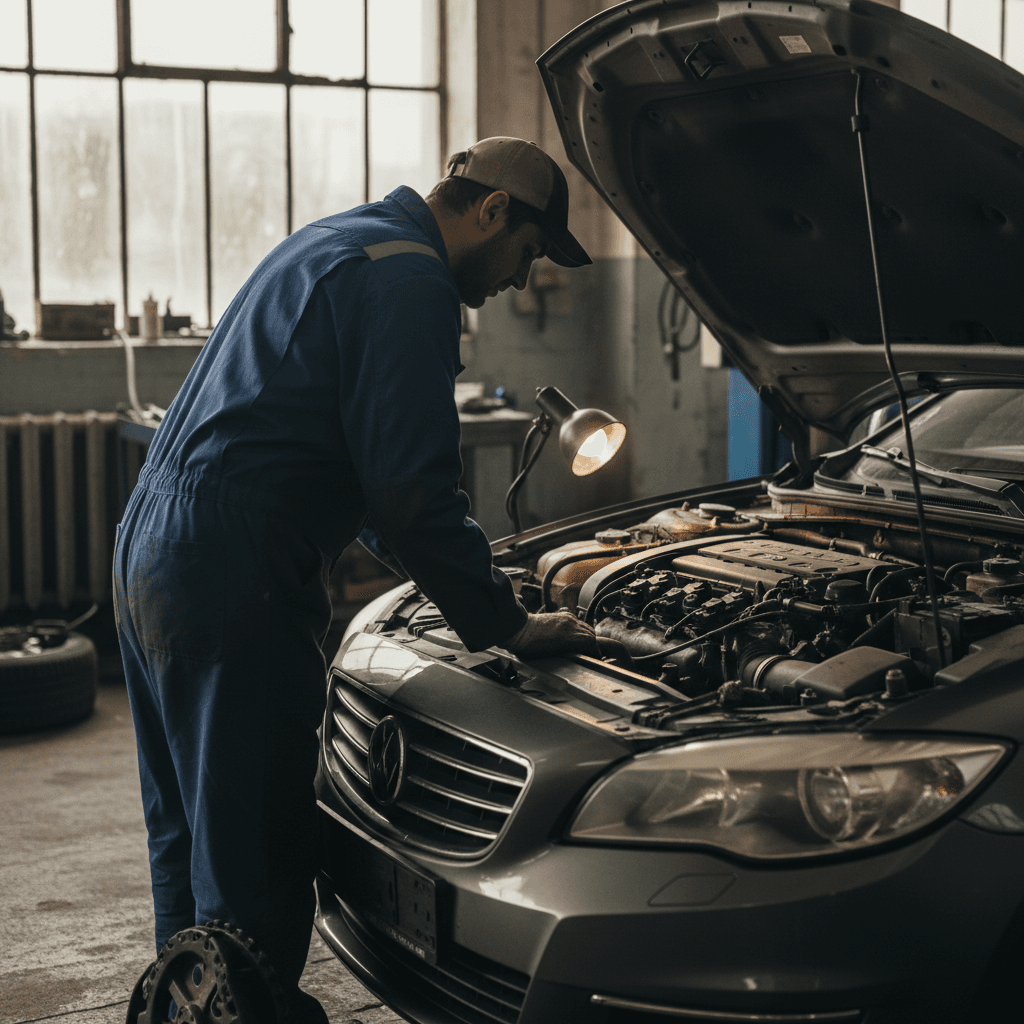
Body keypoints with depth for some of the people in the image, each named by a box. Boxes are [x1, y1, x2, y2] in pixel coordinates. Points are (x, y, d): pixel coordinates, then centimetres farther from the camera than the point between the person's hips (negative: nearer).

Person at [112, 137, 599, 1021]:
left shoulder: (337, 246, 22)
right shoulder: (407, 280, -12)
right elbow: (411, 490, -18)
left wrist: (467, 581, 28)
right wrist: (504, 624, -6)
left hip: (150, 552, 11)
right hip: (233, 584, -11)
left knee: (190, 843, 21)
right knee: (254, 859, -1)